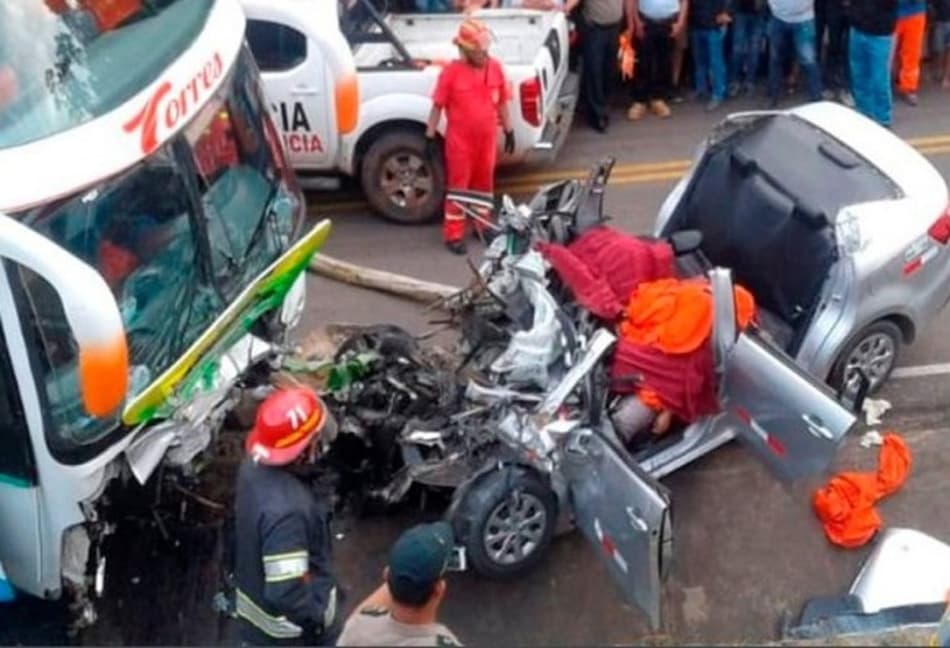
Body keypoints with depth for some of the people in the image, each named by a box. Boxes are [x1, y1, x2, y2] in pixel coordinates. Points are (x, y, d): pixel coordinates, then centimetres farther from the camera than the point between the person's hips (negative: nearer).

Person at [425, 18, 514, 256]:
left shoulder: (495, 68, -3)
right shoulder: (451, 72, -15)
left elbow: (502, 103, 7)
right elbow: (438, 106, -9)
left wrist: (509, 131, 10)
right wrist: (430, 136, -8)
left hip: (487, 138, 4)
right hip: (460, 140, -4)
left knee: (484, 183, 18)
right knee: (458, 186, 4)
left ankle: (483, 226, 36)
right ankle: (453, 235, 12)